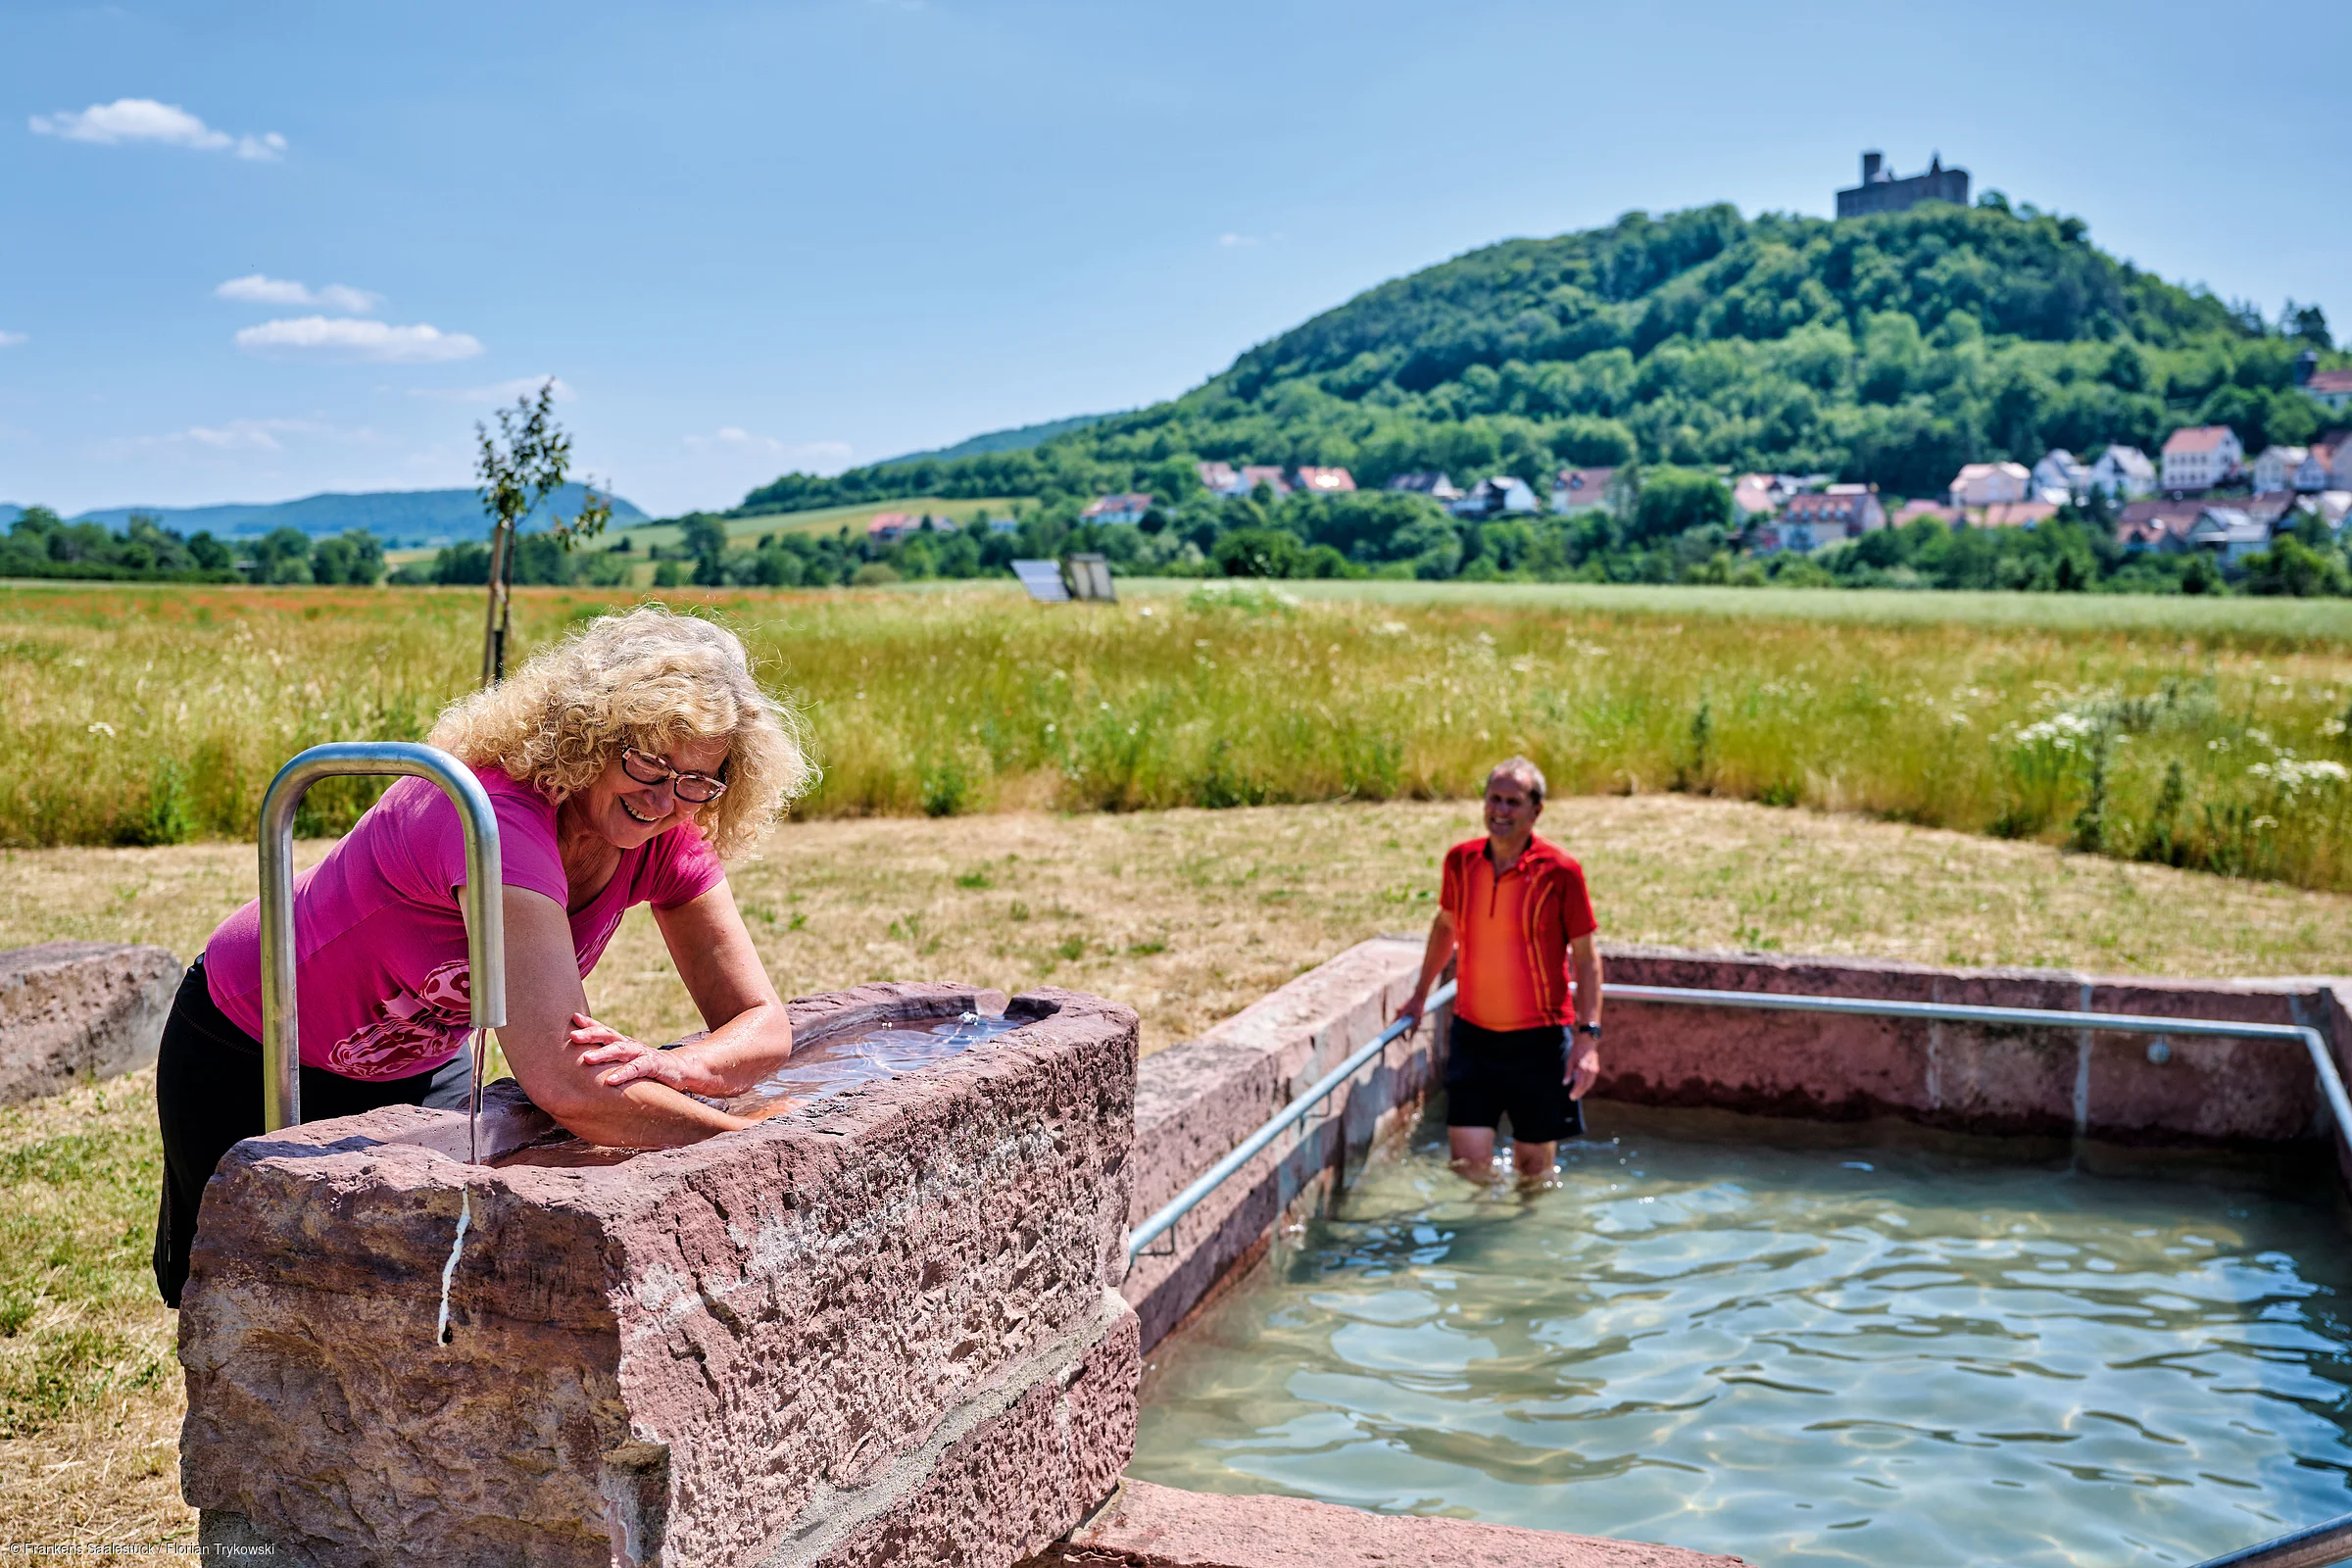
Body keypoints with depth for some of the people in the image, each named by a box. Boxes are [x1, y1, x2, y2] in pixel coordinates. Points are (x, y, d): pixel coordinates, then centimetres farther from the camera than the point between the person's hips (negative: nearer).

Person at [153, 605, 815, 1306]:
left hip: (422, 1065, 5)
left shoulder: (667, 837, -20)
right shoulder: (499, 815, -42)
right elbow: (565, 1083, -50)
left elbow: (763, 1024, -19)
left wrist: (674, 1066, -40)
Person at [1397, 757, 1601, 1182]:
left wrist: (1588, 1036, -14)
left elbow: (1586, 956, -6)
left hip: (1539, 1038, -3)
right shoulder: (1461, 860, 0)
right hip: (1473, 1034, 3)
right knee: (1468, 1162, -1)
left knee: (1534, 1166, 8)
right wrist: (1420, 995, 26)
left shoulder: (1560, 872, -11)